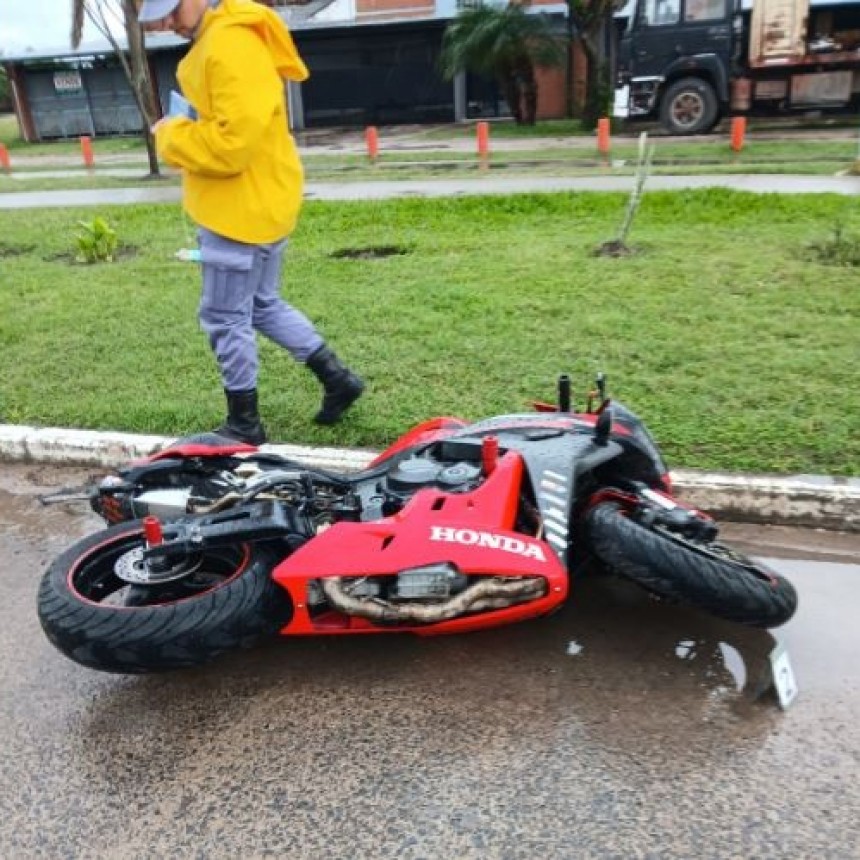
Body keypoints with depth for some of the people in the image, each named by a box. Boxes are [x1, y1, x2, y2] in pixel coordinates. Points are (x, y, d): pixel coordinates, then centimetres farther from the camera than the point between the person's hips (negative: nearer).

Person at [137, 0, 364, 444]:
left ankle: (244, 423, 16)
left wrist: (170, 135, -12)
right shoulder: (219, 37, 14)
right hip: (252, 204, 10)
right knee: (263, 305, 19)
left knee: (224, 318, 1)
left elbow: (231, 143, -26)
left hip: (244, 208, -10)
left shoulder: (231, 45, -20)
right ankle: (337, 379, 27)